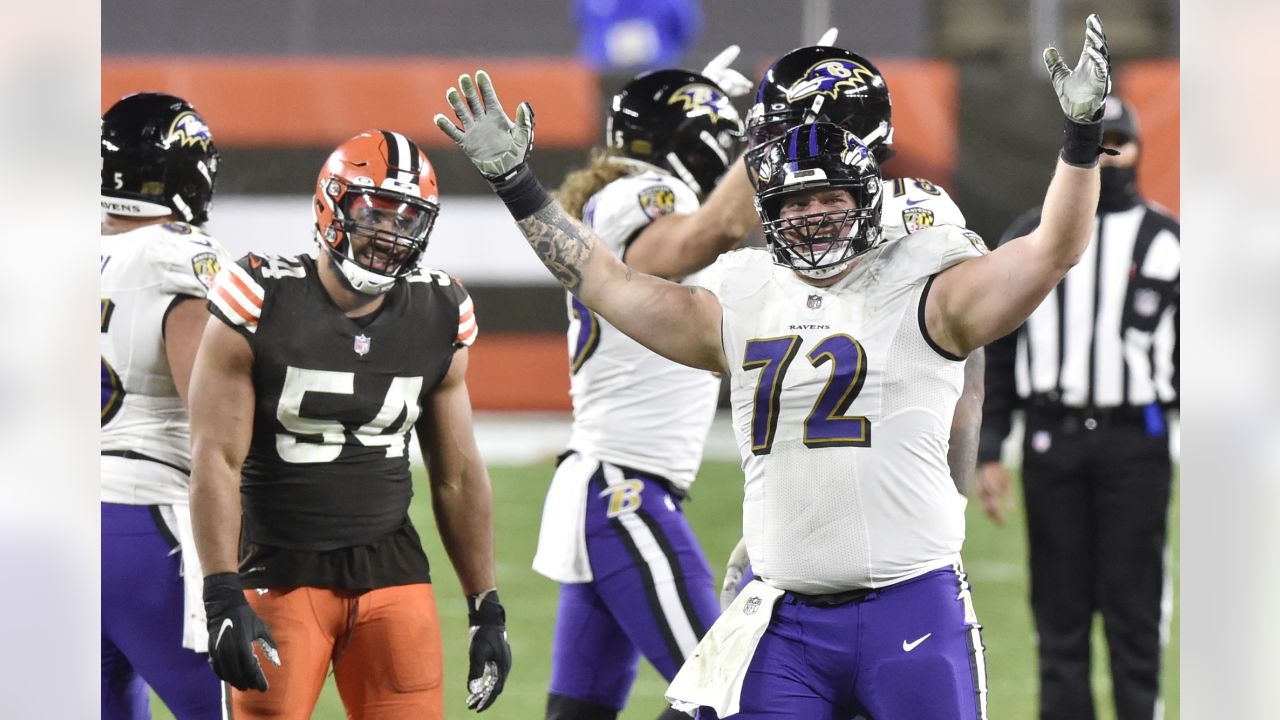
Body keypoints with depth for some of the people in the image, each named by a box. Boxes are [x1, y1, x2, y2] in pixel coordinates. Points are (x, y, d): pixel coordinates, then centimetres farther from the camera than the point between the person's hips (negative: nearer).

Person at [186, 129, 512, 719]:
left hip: (390, 568, 4)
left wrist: (486, 608, 11)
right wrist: (223, 598, -19)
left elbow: (458, 476, 13)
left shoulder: (438, 321, 5)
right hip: (280, 573, -4)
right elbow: (217, 460, -12)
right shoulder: (263, 305, -9)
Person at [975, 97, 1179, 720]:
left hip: (1135, 443, -1)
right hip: (1051, 441, 1)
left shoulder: (1166, 241, 7)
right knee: (1060, 614, 4)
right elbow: (996, 353, 11)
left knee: (1134, 612, -3)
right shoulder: (1030, 238, 10)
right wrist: (989, 452, 3)